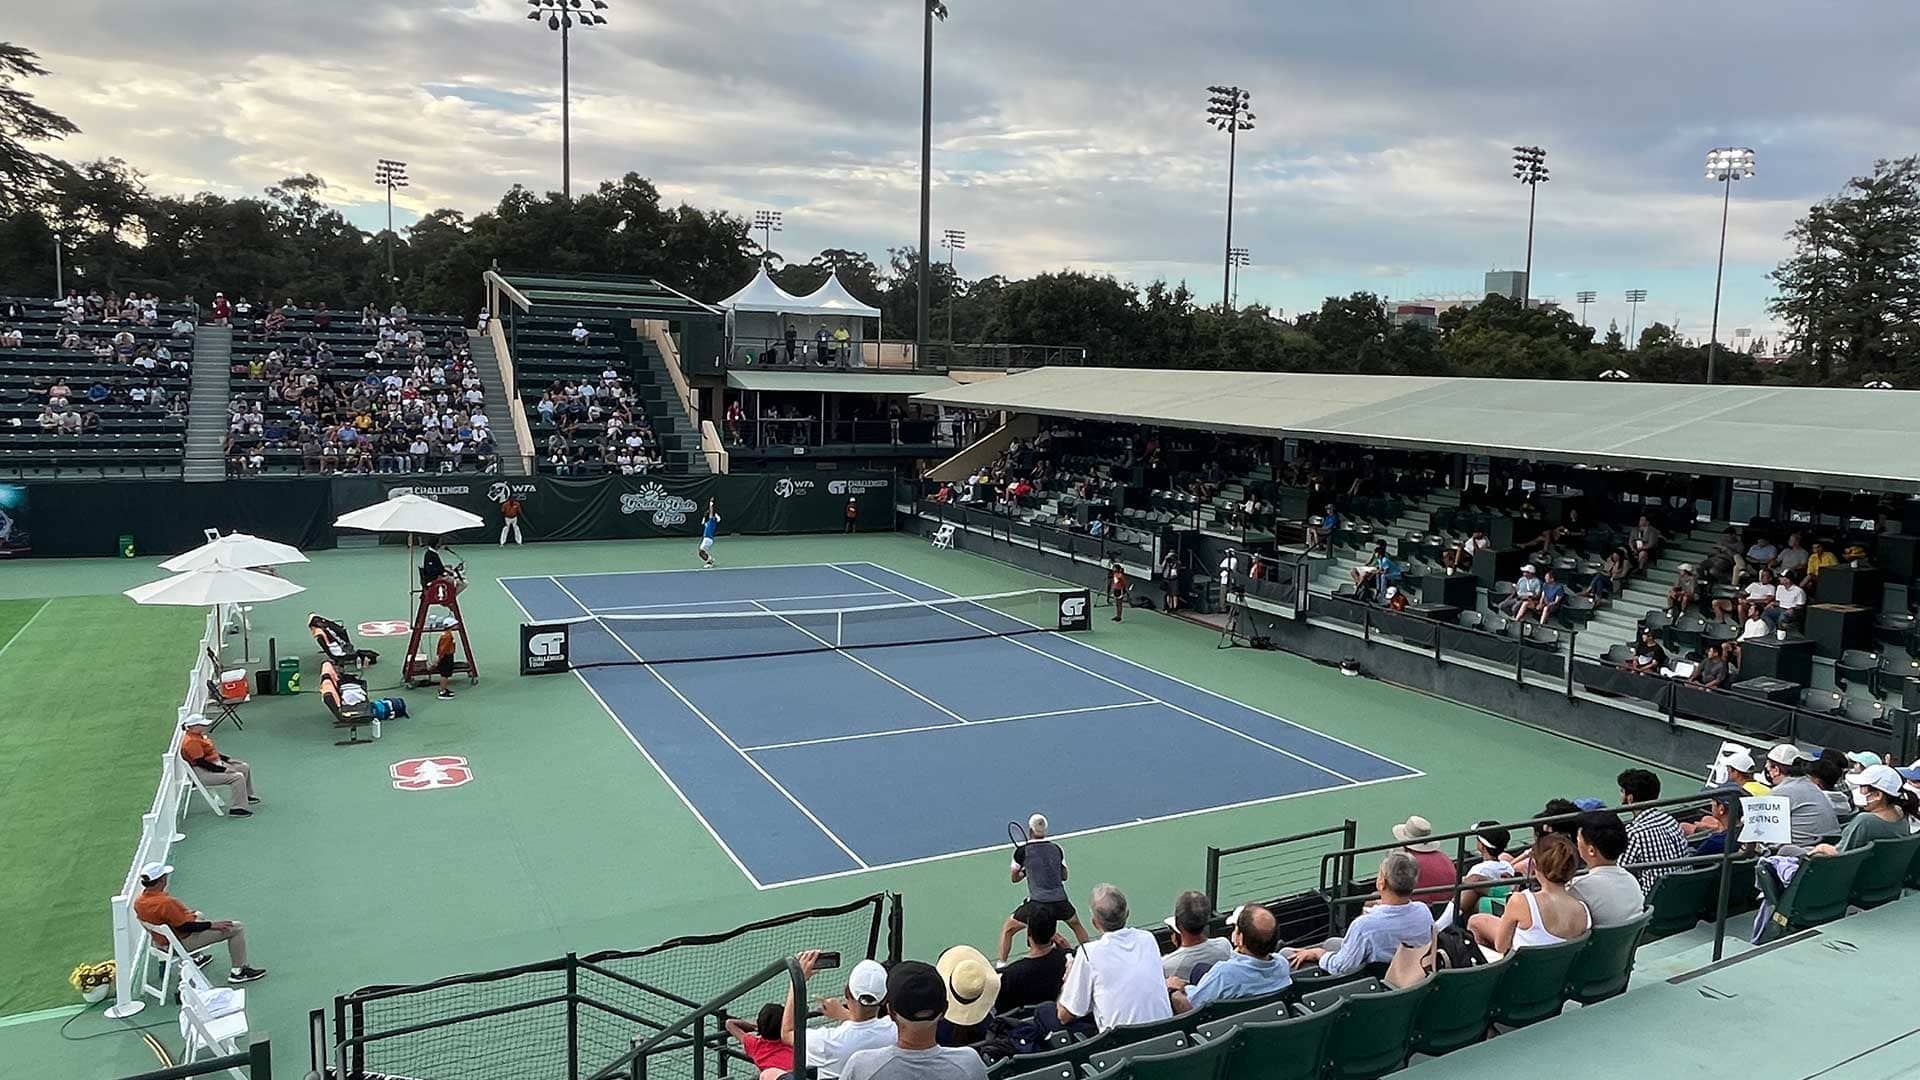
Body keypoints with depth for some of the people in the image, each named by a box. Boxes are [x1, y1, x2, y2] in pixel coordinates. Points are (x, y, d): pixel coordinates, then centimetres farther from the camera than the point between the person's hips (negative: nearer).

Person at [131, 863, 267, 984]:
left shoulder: (138, 901, -8)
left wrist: (189, 913, 14)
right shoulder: (165, 903, -36)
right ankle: (238, 971, 5)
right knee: (237, 928, -4)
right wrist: (212, 924, -16)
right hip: (183, 942, -10)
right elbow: (186, 927, -28)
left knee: (199, 915, 38)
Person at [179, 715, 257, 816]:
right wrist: (223, 770, -22)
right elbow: (200, 762, -25)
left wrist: (228, 759, 11)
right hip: (204, 773, -11)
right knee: (238, 777, -25)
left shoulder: (198, 736, 10)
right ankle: (238, 808, -22)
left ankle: (247, 795, 32)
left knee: (245, 767, 16)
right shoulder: (191, 741, -23)